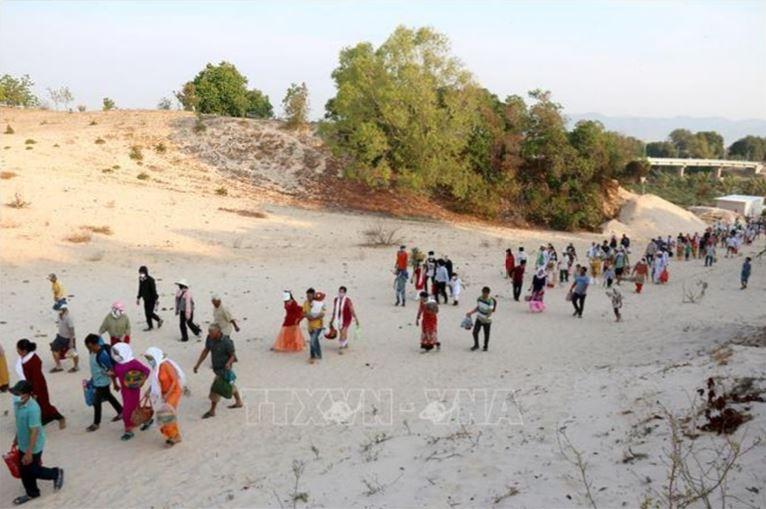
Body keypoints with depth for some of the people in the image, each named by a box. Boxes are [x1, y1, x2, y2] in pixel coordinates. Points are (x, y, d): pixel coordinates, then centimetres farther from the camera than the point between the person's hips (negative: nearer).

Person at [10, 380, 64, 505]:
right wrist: (16, 438, 22)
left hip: (33, 447, -8)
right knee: (24, 471, 19)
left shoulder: (33, 409, -32)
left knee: (32, 471, 9)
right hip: (22, 444, 8)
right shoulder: (17, 403, -7)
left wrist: (29, 452, -24)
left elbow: (34, 431, -28)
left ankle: (56, 473, 32)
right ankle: (32, 493, 39)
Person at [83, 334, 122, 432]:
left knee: (96, 402, 6)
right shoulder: (94, 351, -7)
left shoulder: (102, 355, -34)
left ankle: (96, 423, 26)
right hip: (97, 380, 9)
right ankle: (121, 412, 42)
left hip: (102, 382, -9)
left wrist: (115, 384, -17)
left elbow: (111, 370, -26)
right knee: (108, 396, 24)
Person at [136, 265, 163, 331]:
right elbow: (140, 289, 14)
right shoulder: (140, 279, 2)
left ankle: (159, 320, 16)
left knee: (149, 313, -7)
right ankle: (150, 326, 22)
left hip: (152, 299, -7)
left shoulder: (150, 280, -20)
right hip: (146, 299, 7)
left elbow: (154, 290, -19)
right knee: (147, 313, 10)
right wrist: (138, 298, 18)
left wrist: (156, 300, -21)